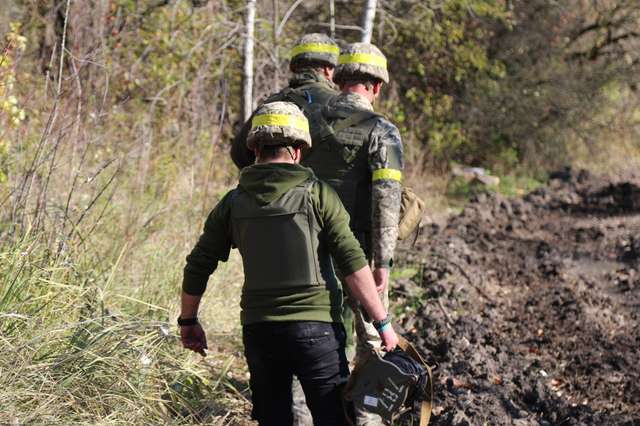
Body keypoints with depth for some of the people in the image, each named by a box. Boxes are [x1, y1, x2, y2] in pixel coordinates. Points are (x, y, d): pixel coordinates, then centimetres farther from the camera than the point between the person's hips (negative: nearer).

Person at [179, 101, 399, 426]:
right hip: (315, 326, -3)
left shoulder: (233, 203, 6)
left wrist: (188, 320, 24)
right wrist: (382, 322, -4)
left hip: (258, 329, 3)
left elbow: (197, 267, 10)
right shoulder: (318, 194, -4)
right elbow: (353, 265, -9)